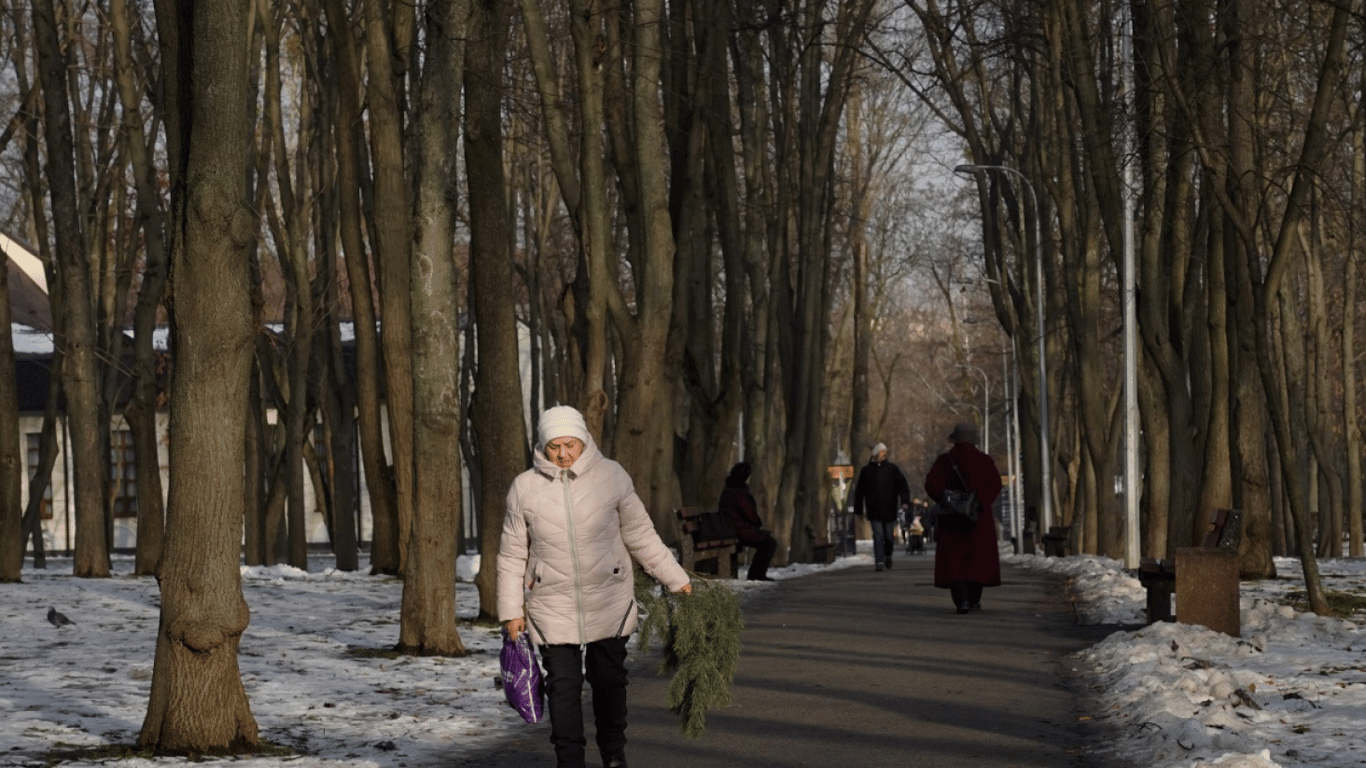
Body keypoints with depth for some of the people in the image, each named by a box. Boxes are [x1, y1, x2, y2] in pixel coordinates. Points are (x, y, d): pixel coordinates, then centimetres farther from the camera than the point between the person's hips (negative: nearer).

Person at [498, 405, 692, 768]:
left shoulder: (611, 476, -4)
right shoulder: (525, 488, -4)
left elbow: (641, 535, 5)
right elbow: (512, 555, 3)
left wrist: (677, 580, 6)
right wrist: (512, 610, 2)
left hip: (608, 604, 1)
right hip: (553, 610, 0)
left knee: (609, 680, 9)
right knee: (563, 687, -3)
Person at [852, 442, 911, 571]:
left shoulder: (892, 469, 10)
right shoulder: (866, 471, 10)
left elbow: (902, 485, 4)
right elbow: (860, 491, 15)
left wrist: (905, 500, -12)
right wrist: (858, 510, 14)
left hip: (889, 510, 1)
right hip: (874, 511, -1)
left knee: (889, 536, 3)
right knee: (878, 536, -11)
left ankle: (888, 555, 30)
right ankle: (879, 561, -13)